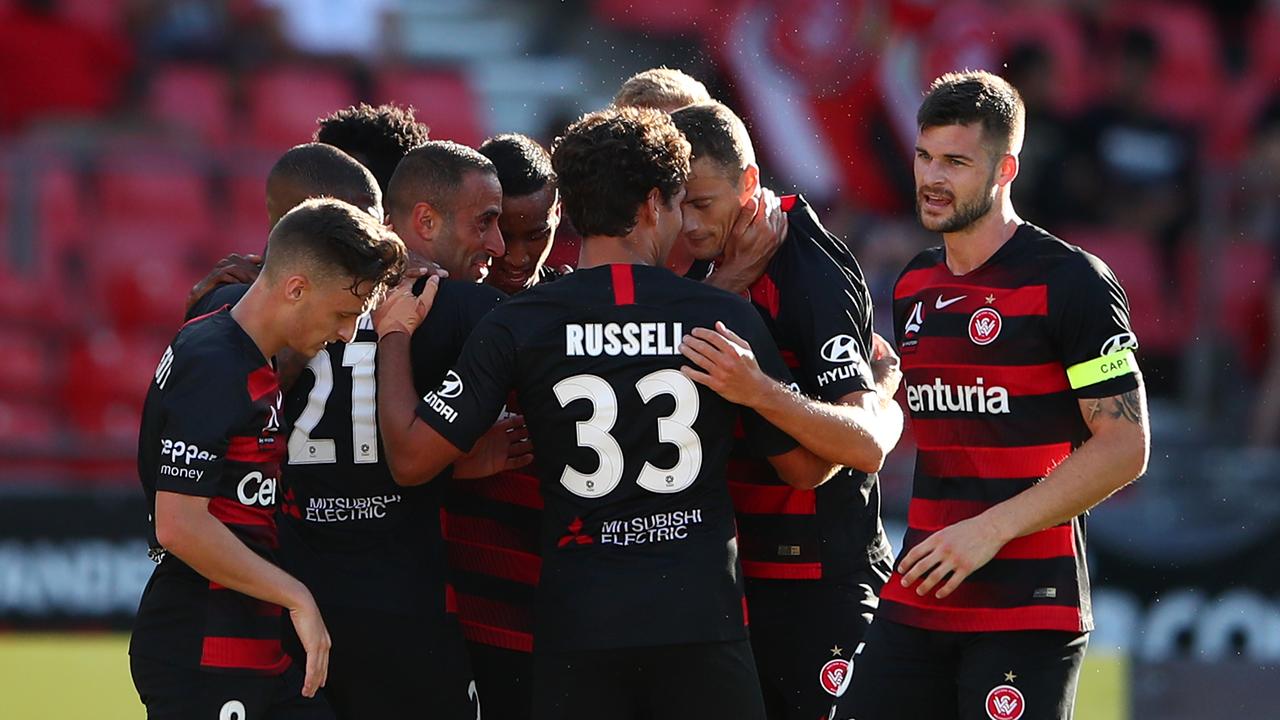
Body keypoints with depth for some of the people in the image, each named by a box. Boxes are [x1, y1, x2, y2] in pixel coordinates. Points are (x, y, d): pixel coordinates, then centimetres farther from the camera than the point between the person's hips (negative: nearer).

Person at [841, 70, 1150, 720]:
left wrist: (992, 528, -16)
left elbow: (1123, 447, -12)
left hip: (1027, 611, -7)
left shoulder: (1071, 282, -9)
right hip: (915, 605, 7)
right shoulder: (915, 286, 14)